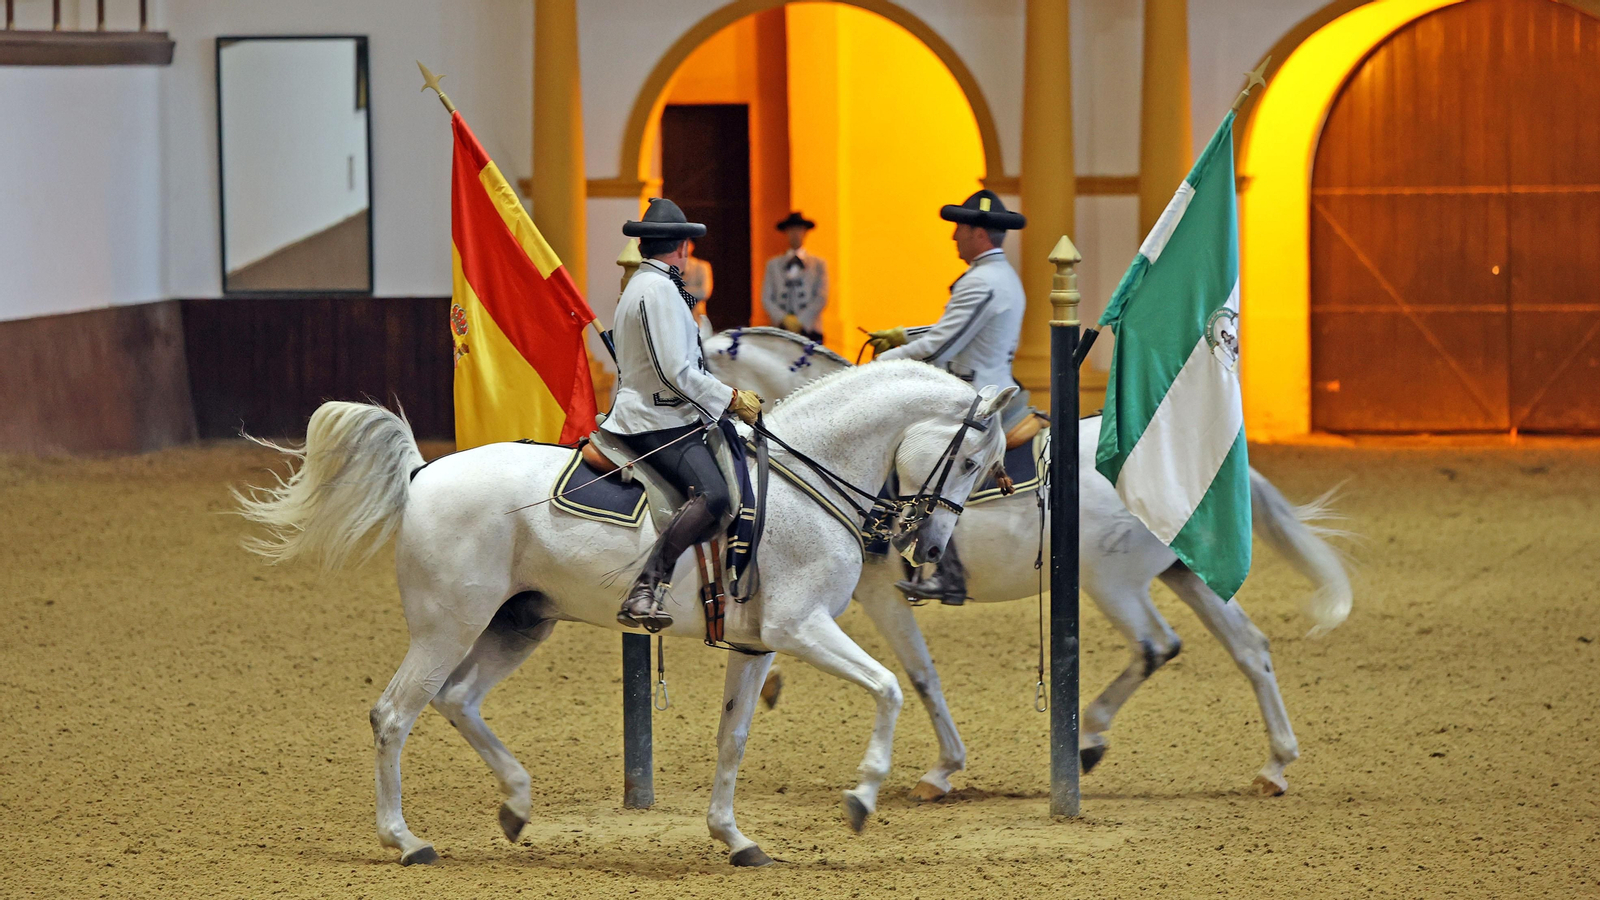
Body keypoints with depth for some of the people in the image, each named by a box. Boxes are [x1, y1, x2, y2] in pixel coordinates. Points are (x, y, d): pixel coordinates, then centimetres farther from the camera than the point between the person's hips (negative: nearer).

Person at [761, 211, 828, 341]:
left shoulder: (819, 264, 14)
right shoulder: (773, 264, 18)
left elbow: (822, 298, 5)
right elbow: (766, 298, 11)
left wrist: (800, 321, -7)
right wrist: (784, 319, -6)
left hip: (809, 329, -1)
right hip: (781, 330, 1)